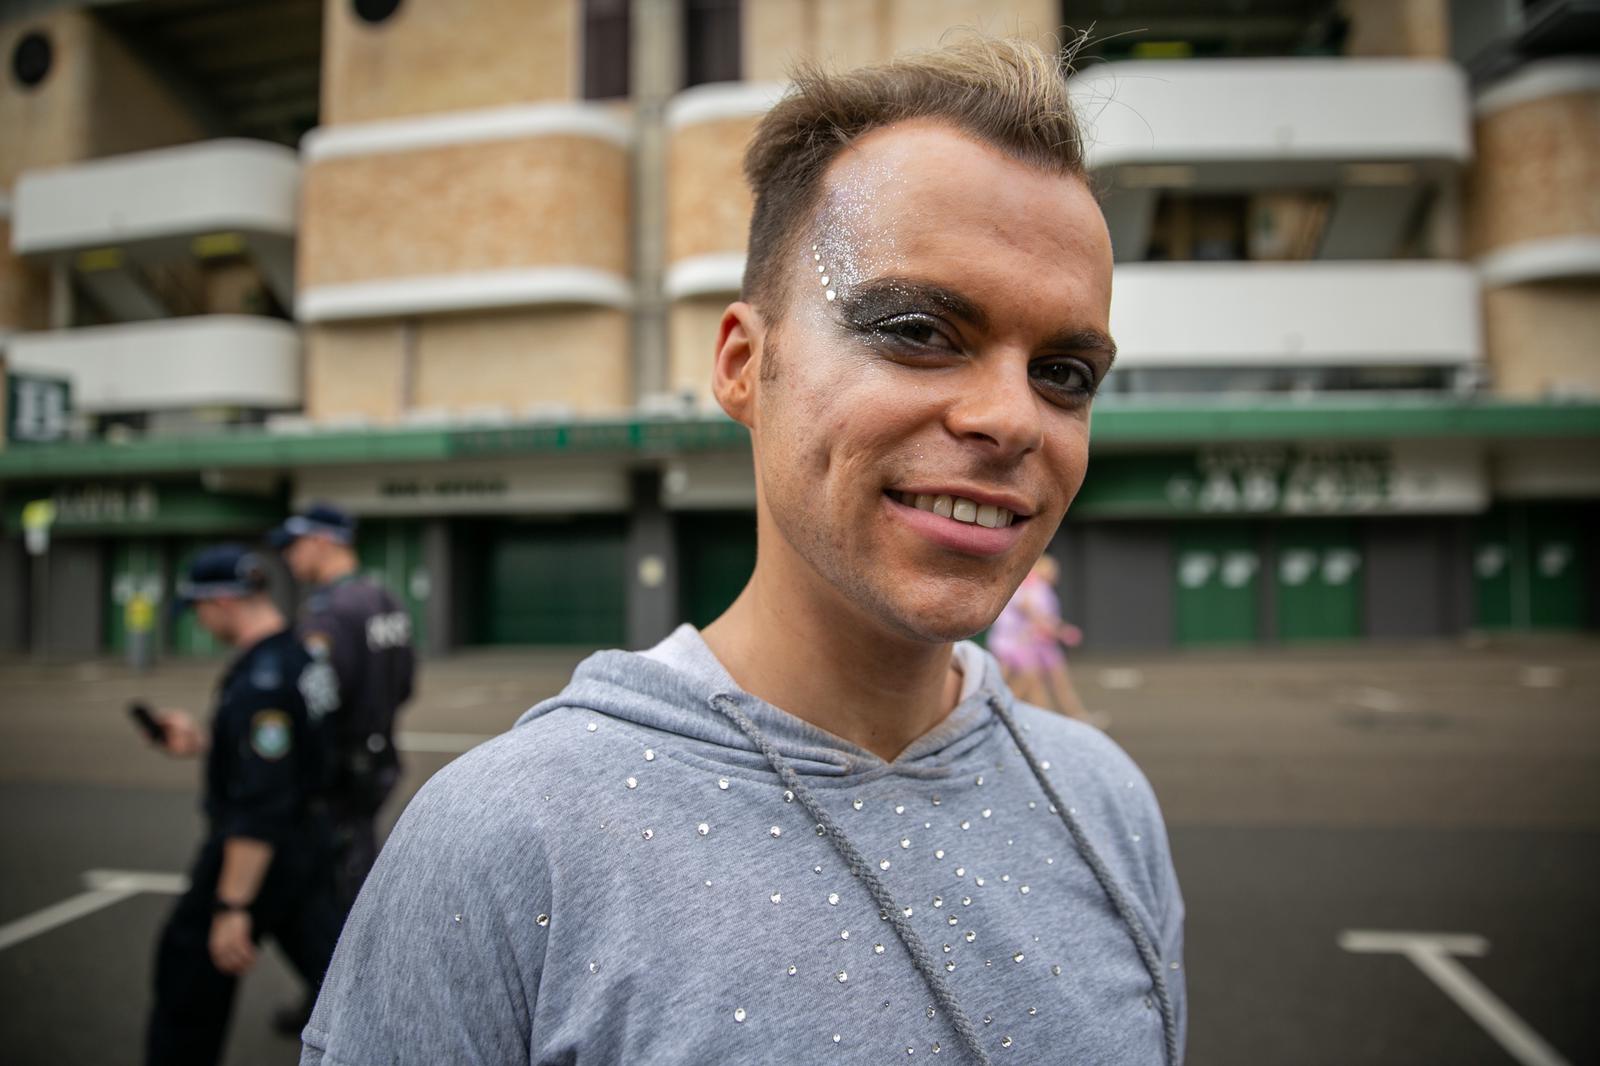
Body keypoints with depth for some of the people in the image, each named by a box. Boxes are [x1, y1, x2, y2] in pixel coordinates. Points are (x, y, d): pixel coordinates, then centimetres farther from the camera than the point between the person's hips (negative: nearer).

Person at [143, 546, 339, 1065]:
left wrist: (233, 906, -24)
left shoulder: (259, 681, -24)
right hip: (309, 842, 9)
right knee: (330, 966, 11)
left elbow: (259, 806, -26)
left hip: (255, 853, -9)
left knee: (190, 981, 12)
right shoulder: (299, 655, 5)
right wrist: (202, 739, 15)